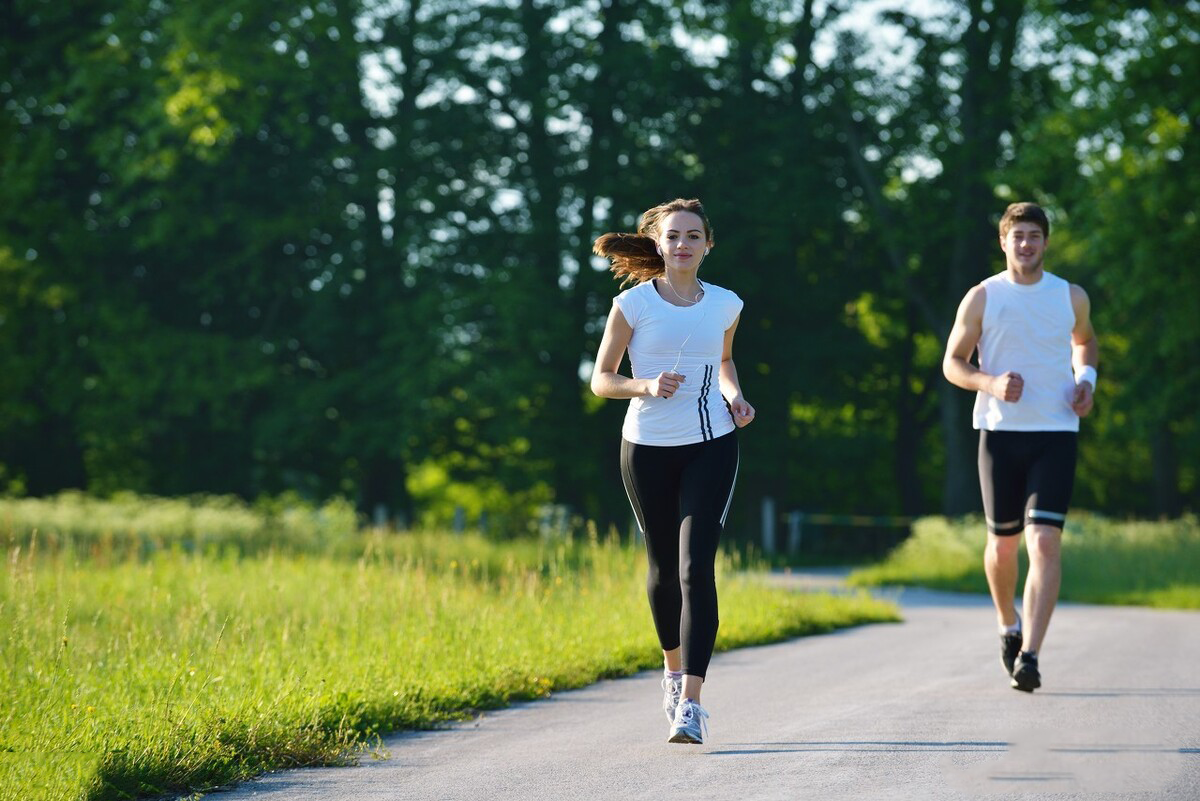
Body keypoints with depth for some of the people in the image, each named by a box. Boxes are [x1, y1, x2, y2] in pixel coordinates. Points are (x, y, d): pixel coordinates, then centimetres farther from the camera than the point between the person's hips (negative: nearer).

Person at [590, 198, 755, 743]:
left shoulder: (725, 305, 3)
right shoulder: (633, 304, -5)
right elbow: (600, 379, -1)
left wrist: (734, 398, 3)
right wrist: (645, 386, -20)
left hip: (710, 447, 0)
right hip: (648, 448, 0)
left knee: (696, 569, -13)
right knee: (664, 567, 13)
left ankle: (690, 703, -19)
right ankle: (673, 669, 40)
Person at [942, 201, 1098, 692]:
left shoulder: (1071, 298, 6)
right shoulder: (982, 298, 1)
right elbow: (952, 362, 4)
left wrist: (1087, 379, 7)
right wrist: (990, 383, -16)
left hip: (1055, 435, 0)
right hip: (1000, 432, 0)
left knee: (1045, 541, -15)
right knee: (1003, 542, 9)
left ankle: (1028, 656, -19)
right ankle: (1009, 625, 39)